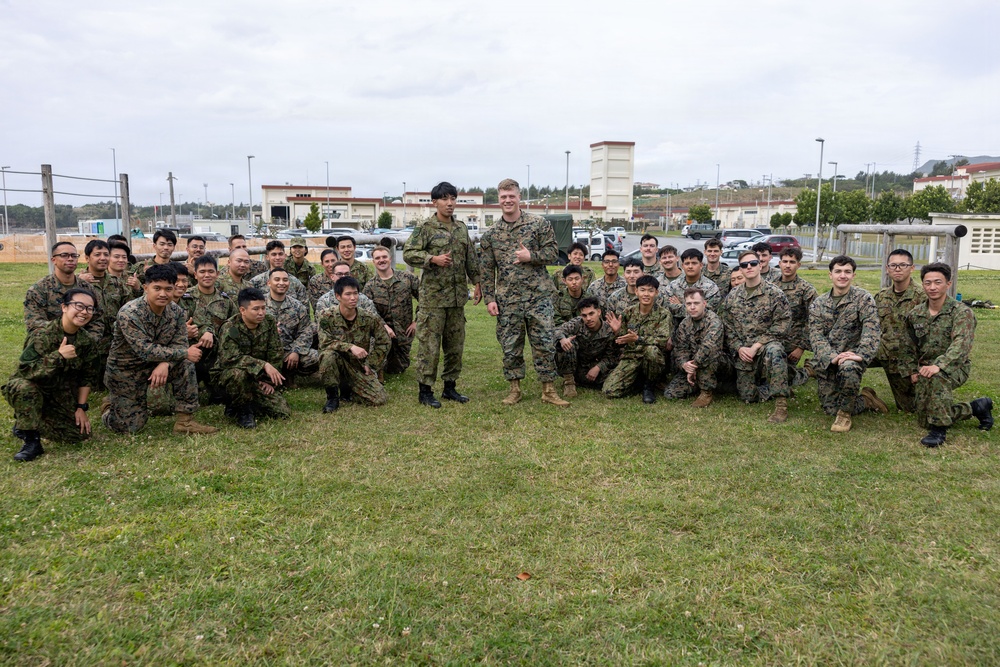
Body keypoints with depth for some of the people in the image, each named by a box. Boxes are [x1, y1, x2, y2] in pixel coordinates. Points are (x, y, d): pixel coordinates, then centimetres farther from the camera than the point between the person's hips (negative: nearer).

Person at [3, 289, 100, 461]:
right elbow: (25, 370, -33)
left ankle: (25, 424, 18)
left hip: (61, 397, 5)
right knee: (24, 388, -39)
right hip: (32, 387, -5)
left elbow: (87, 377, 2)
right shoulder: (43, 335, -23)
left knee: (81, 433, -6)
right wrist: (58, 356, -40)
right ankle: (31, 440, -21)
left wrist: (81, 407, -2)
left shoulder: (88, 341, -6)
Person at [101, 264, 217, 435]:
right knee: (129, 427, -6)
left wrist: (165, 363, -32)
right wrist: (185, 353, -30)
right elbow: (145, 350, -32)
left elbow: (180, 344, -11)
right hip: (125, 370, -4)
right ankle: (110, 406, 30)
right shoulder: (129, 313, -26)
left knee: (186, 365, -23)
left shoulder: (177, 312, -8)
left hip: (155, 367, 5)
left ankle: (185, 421, -12)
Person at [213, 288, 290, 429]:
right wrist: (264, 365, -40)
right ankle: (242, 410, -13)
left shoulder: (269, 323, -2)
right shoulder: (230, 328, -17)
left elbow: (276, 354, 1)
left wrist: (269, 380, -9)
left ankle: (250, 403, 18)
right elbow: (231, 358, -32)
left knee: (283, 413, -9)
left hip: (259, 380, 4)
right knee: (239, 373, -41)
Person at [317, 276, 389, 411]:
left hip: (359, 367, 3)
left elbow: (384, 343, 6)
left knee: (380, 399, -14)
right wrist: (350, 347, -32)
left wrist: (370, 364, -1)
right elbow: (325, 343, -21)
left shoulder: (368, 319, -5)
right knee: (328, 355, -36)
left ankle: (347, 387, 17)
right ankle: (332, 397, -13)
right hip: (338, 363, -2)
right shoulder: (327, 316, -11)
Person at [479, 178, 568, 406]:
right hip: (507, 299, 2)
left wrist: (531, 256, -17)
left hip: (538, 295, -2)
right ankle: (514, 390, 21)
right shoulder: (491, 234, 6)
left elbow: (553, 252, 0)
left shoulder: (539, 224, 0)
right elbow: (487, 270, 7)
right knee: (510, 346, 7)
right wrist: (489, 298, 0)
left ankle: (548, 391, 11)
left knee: (544, 343, 1)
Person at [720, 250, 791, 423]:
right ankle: (776, 389, 30)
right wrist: (739, 348, -7)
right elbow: (727, 326, 8)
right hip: (742, 353, 4)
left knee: (774, 351, -41)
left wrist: (757, 346, -17)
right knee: (748, 397, -3)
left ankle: (781, 404, -34)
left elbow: (782, 324, -10)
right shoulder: (733, 295, 7)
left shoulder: (774, 293, -5)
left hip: (767, 344, -4)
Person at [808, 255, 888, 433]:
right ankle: (867, 400, 29)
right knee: (830, 408, 1)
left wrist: (860, 355, -30)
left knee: (848, 368, -40)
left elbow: (871, 331, -15)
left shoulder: (863, 299, -3)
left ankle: (845, 414, -17)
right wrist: (832, 357, -21)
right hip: (825, 361, 4)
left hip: (851, 354, -3)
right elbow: (816, 335, -4)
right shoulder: (818, 303, 5)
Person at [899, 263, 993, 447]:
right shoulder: (915, 314, 4)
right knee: (925, 420, 3)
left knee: (934, 377, -41)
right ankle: (977, 407, 28)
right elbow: (908, 347, 14)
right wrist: (912, 371, 1)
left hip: (954, 368, -6)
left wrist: (938, 365, -41)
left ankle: (939, 429, -28)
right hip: (924, 369, 6)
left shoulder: (962, 312, -12)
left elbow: (961, 344, -27)